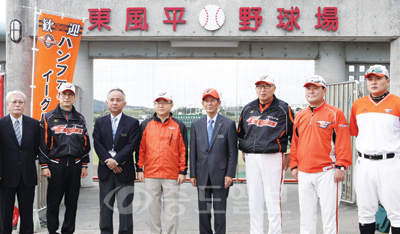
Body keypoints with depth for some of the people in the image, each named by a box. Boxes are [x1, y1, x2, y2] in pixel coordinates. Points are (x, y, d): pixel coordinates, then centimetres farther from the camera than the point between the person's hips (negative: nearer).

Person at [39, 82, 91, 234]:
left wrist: (84, 165, 8)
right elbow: (43, 143, 0)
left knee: (72, 203, 8)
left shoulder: (80, 119, 11)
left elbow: (85, 144, 13)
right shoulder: (49, 118, 3)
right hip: (55, 166, -2)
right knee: (53, 202, 4)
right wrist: (44, 166, -5)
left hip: (75, 165, 3)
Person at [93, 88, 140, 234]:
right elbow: (97, 144, 1)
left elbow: (132, 145, -8)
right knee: (105, 207, 10)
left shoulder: (132, 123, 1)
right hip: (105, 171, 3)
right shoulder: (100, 122, 10)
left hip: (125, 172, -3)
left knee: (125, 208, 0)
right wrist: (108, 161, -12)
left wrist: (116, 161, -15)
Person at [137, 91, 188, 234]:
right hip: (150, 175, 1)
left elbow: (184, 150, 4)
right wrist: (139, 169, 4)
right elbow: (140, 148, 9)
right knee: (152, 208, 8)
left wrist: (183, 172, -1)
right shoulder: (146, 125, 8)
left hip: (172, 175, -1)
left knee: (171, 209, 3)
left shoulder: (179, 126, 5)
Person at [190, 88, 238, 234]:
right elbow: (193, 152, 8)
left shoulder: (228, 124, 0)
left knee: (220, 211, 4)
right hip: (202, 176, 3)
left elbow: (233, 152, -2)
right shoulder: (196, 125, 9)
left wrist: (230, 174, -8)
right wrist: (193, 174, 3)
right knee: (203, 211, 10)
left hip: (220, 174, -3)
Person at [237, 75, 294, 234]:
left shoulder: (283, 109, -2)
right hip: (251, 159, 5)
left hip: (273, 158, -4)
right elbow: (240, 132, 24)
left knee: (273, 199, -4)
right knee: (254, 200, 9)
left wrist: (290, 156, 0)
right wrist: (243, 150, 16)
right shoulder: (248, 109, 11)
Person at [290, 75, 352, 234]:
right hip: (304, 173, 5)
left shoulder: (335, 113, -3)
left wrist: (340, 166, -11)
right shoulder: (300, 116, 13)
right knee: (306, 213, 12)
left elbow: (343, 142, -6)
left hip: (327, 173, -5)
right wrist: (294, 166, 12)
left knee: (329, 212, -1)